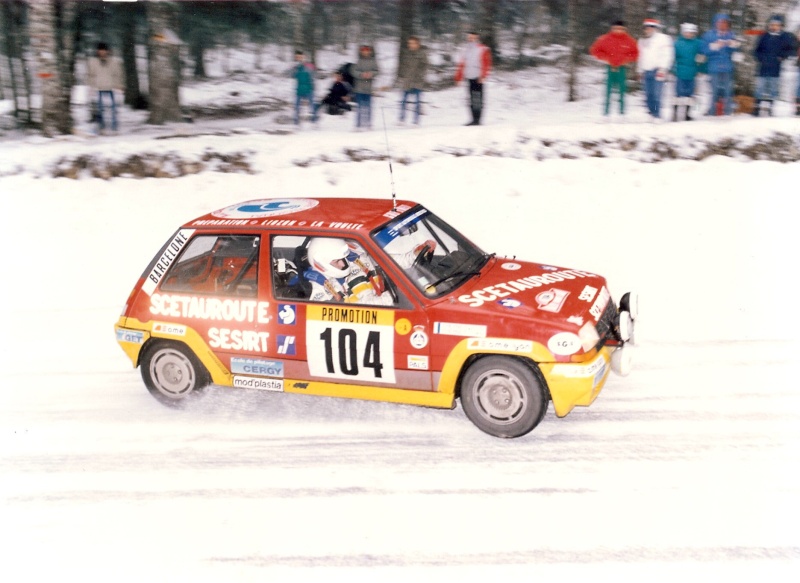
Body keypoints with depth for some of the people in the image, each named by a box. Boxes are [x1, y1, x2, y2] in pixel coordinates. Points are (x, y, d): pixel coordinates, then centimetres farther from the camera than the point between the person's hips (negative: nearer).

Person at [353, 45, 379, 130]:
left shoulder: (373, 61, 6)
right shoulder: (359, 62, 4)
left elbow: (376, 71, 5)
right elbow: (354, 72, -1)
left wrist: (371, 74, -15)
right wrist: (362, 74, -18)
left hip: (369, 87, 1)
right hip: (359, 87, -1)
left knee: (368, 106, 3)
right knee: (360, 106, 0)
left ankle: (368, 124, 11)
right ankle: (358, 124, 2)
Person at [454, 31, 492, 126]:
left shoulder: (483, 49, -3)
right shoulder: (466, 50, 17)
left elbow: (487, 64, -9)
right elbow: (462, 64, 18)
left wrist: (482, 76, -19)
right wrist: (458, 78, 14)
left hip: (478, 78, -6)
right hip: (469, 78, 7)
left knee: (477, 99, -9)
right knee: (472, 100, 7)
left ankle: (477, 120, -9)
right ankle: (474, 119, 10)